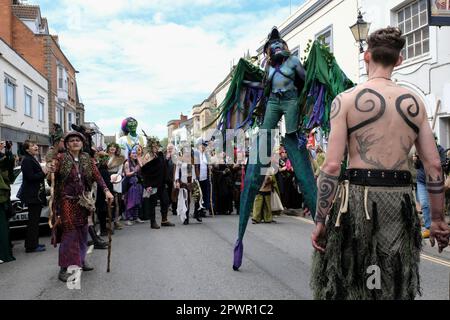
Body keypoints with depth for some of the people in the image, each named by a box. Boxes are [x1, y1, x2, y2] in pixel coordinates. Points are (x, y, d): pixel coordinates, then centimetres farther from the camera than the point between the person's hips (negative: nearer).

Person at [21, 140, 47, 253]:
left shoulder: (32, 160, 17)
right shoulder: (27, 160, -14)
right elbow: (30, 177, -22)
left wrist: (44, 171, 8)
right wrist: (43, 173, -15)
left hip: (36, 195, 10)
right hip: (32, 195, -10)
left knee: (34, 220, 15)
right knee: (33, 221, -6)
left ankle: (33, 243, 24)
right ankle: (31, 246, -2)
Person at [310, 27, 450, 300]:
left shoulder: (346, 100, -4)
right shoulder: (415, 102, 7)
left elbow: (332, 165, -11)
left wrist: (320, 221, -6)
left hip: (358, 196, -3)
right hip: (401, 198, 4)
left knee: (347, 283, 12)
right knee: (395, 285, 18)